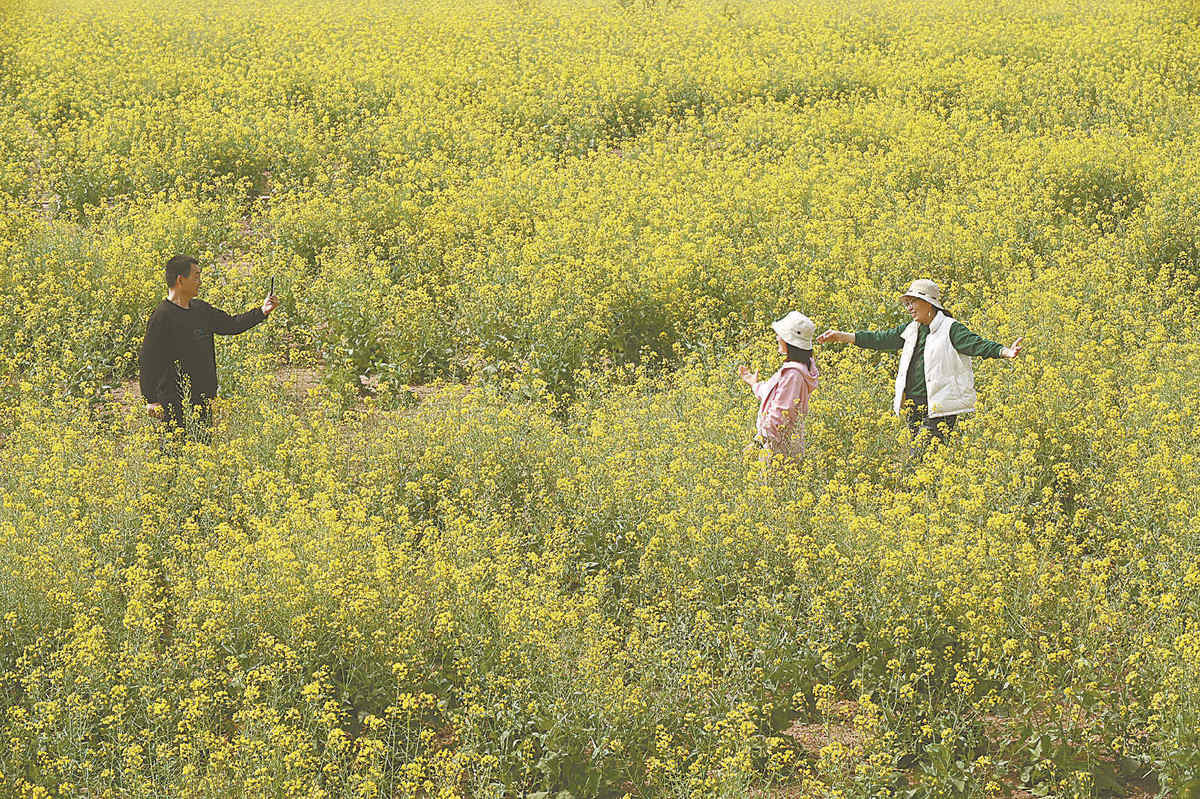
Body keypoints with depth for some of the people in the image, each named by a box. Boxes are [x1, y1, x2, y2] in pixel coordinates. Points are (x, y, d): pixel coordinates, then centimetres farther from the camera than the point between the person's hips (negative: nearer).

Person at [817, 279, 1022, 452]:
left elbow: (977, 345, -15)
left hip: (940, 407, -7)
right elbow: (881, 339, 19)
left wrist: (1005, 352, -32)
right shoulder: (911, 330, 16)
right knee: (918, 454, 6)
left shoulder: (950, 329, -5)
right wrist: (843, 337, 15)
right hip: (914, 406, 7)